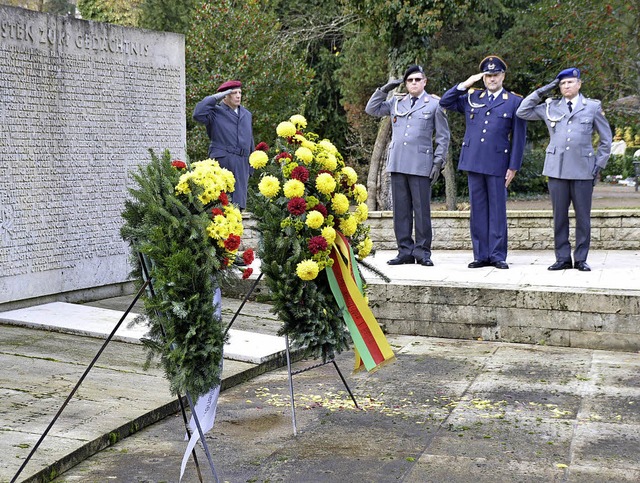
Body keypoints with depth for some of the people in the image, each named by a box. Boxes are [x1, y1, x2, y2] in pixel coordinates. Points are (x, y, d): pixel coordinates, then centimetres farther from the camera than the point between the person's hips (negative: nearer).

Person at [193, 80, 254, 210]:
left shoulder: (247, 115, 20)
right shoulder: (216, 112, 2)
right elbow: (198, 114, -18)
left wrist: (251, 166, 20)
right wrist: (215, 97, -10)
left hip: (242, 164, 5)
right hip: (222, 161, -5)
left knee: (239, 201, 5)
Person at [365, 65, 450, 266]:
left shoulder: (434, 104, 6)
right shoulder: (396, 103, 16)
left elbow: (443, 136, 6)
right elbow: (371, 109, 20)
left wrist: (439, 161, -3)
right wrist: (384, 90, 10)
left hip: (420, 165, -4)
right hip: (397, 164, 4)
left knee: (422, 210, -3)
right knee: (401, 210, 5)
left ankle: (422, 251, 4)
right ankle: (405, 251, 11)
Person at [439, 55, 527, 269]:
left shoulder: (514, 102, 4)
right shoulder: (472, 97, 13)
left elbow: (519, 137, 2)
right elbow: (444, 102, 14)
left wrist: (513, 166, -4)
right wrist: (464, 84, 5)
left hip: (497, 163, -3)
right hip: (473, 161, 3)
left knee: (497, 210, 1)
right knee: (477, 209, 6)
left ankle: (498, 255, 7)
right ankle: (481, 255, 11)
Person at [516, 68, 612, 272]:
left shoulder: (593, 107, 8)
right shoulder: (550, 107, 11)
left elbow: (606, 139, 13)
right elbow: (522, 112, 10)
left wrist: (599, 164, 5)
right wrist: (541, 92, 5)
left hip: (583, 170, -1)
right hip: (557, 170, 1)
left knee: (583, 216, 2)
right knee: (559, 216, 3)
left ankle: (581, 259, 10)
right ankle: (563, 258, 11)